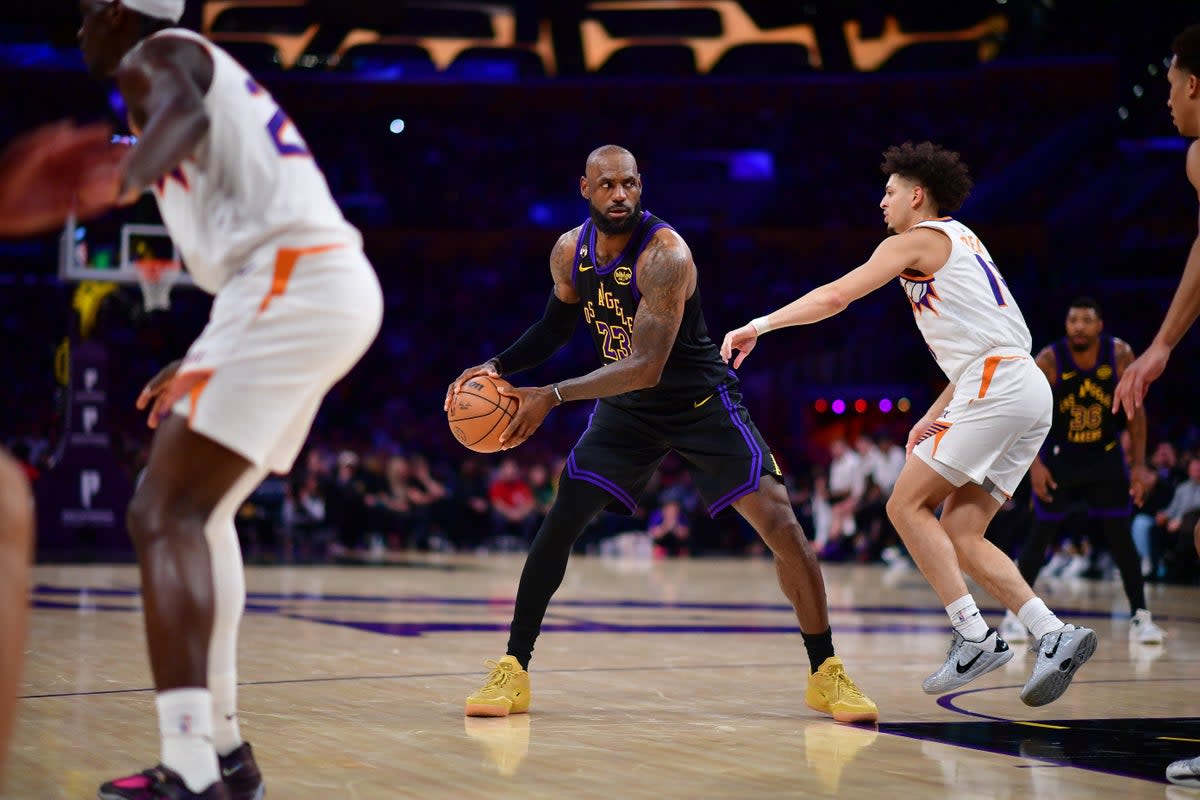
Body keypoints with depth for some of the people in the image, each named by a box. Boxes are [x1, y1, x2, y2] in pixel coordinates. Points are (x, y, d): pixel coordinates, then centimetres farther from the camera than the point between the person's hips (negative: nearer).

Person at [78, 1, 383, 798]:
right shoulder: (208, 70, 33)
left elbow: (185, 111, -24)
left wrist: (124, 178, -45)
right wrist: (196, 365, 42)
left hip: (294, 283, -10)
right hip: (338, 284, 10)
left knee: (164, 515, -15)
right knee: (200, 508, 20)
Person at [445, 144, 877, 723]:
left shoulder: (665, 254, -29)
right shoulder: (569, 252, -7)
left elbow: (646, 367, -35)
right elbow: (557, 325, 14)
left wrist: (552, 397, -38)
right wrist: (499, 366, -2)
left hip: (702, 404, -5)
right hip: (627, 407, 5)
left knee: (781, 527, -15)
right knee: (559, 523, -8)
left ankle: (826, 673, 0)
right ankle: (512, 671, 2)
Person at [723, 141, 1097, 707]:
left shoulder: (916, 241, 2)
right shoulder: (960, 243, 29)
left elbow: (835, 297, -7)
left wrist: (759, 326, -1)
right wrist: (934, 418, 25)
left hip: (997, 386, -9)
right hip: (1028, 391, 9)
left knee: (907, 504, -5)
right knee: (959, 535, 6)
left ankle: (974, 637, -11)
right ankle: (1054, 634, -6)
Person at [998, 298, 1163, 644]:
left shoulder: (1120, 355, -14)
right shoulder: (1048, 360, -19)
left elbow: (1135, 410, -4)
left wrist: (1139, 465, -7)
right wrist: (1034, 464, -17)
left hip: (1105, 456, 2)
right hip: (1059, 457, -2)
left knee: (1121, 535, -2)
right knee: (1041, 535, -2)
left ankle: (1140, 616, 5)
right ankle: (1014, 613, 7)